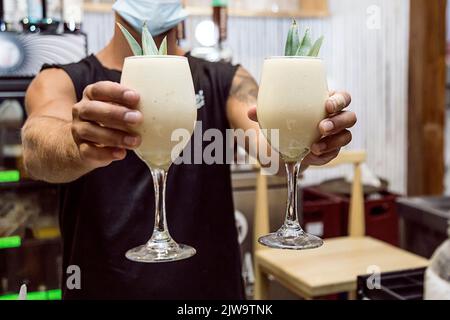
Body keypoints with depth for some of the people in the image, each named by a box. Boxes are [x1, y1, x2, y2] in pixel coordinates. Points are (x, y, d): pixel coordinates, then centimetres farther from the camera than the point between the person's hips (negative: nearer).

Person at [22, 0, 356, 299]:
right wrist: (80, 145, -47)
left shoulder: (224, 81, -1)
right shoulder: (62, 82, -5)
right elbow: (40, 148, -26)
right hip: (102, 287, 0)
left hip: (210, 287, 1)